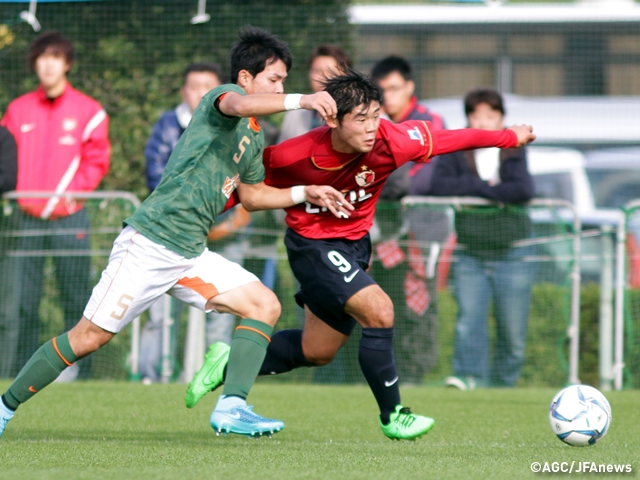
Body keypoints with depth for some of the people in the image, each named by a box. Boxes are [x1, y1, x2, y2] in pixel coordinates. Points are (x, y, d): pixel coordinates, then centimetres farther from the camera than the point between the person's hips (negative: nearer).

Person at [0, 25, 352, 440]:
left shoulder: (255, 139, 16)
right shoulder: (221, 96, -9)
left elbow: (250, 194, 32)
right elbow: (240, 105, -35)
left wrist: (305, 194, 20)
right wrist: (300, 101, -47)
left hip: (191, 255, 9)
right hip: (149, 243, -9)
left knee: (265, 306, -5)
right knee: (88, 338, -5)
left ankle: (231, 407, -13)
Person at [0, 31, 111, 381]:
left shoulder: (87, 110, 4)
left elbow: (95, 161, 2)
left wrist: (69, 194, -10)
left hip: (69, 218, -2)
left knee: (75, 297, -3)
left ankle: (78, 369, 2)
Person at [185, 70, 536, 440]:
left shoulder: (390, 141, -23)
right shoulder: (296, 155, -29)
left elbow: (449, 139, -10)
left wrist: (509, 137, 1)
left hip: (355, 242, 6)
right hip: (313, 244, -6)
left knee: (317, 351, 16)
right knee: (379, 312, -23)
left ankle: (229, 365, 34)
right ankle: (392, 416, -8)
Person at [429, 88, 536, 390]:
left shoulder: (514, 153, 2)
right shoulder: (456, 153, 5)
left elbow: (524, 190, -16)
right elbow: (439, 185, -12)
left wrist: (477, 191, -12)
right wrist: (483, 185, -14)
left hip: (512, 256, 0)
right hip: (470, 257, 0)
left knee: (512, 335, -1)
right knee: (469, 321, -18)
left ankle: (502, 386, 10)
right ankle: (468, 377, -27)